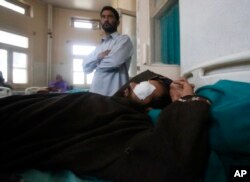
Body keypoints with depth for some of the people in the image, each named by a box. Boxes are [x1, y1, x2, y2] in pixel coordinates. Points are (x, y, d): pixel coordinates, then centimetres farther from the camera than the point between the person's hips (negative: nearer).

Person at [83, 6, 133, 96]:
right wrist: (98, 56, -9)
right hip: (95, 92, 6)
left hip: (115, 94, -6)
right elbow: (86, 67, 10)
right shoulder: (99, 45, 18)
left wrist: (98, 62, 0)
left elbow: (114, 61, -20)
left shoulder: (124, 39, -2)